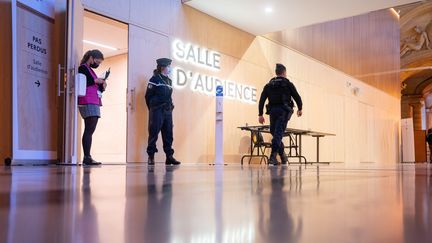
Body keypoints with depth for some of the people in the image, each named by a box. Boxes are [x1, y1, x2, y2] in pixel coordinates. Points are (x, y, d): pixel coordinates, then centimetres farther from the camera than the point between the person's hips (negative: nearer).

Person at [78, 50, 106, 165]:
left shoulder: (90, 70, 26)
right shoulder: (82, 68, 0)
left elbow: (98, 89, 25)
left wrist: (102, 86, 4)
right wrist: (96, 81, -11)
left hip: (94, 103, 9)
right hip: (88, 102, -9)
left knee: (90, 130, 4)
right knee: (89, 130, -13)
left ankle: (87, 157, 4)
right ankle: (87, 157, -15)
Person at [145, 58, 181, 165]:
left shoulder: (169, 81, 17)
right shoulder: (155, 79, -4)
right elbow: (148, 96, -5)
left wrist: (171, 106, 9)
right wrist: (152, 109, -2)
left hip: (167, 111, 7)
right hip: (157, 111, -7)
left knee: (168, 134, 5)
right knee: (154, 133, -3)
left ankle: (169, 156, 8)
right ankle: (151, 156, 4)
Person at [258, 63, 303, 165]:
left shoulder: (268, 85, 13)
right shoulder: (288, 84, 4)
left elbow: (261, 100, 6)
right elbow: (297, 97, 4)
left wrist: (260, 114, 6)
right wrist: (300, 109, 21)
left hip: (272, 111, 3)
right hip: (284, 111, -3)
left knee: (275, 133, 18)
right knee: (278, 134, -8)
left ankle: (282, 154, 20)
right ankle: (273, 156, -17)